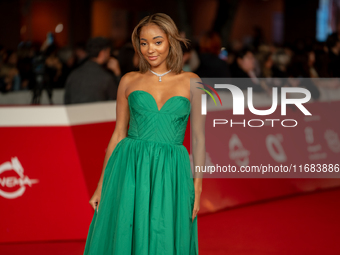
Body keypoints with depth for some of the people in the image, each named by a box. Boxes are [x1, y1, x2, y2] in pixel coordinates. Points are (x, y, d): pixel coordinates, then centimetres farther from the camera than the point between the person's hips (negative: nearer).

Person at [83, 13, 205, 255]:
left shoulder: (191, 82, 5)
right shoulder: (129, 81, 8)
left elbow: (199, 137, 5)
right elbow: (118, 134, 10)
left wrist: (197, 188, -3)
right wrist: (101, 185, 7)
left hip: (171, 175, -1)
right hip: (129, 171, 1)